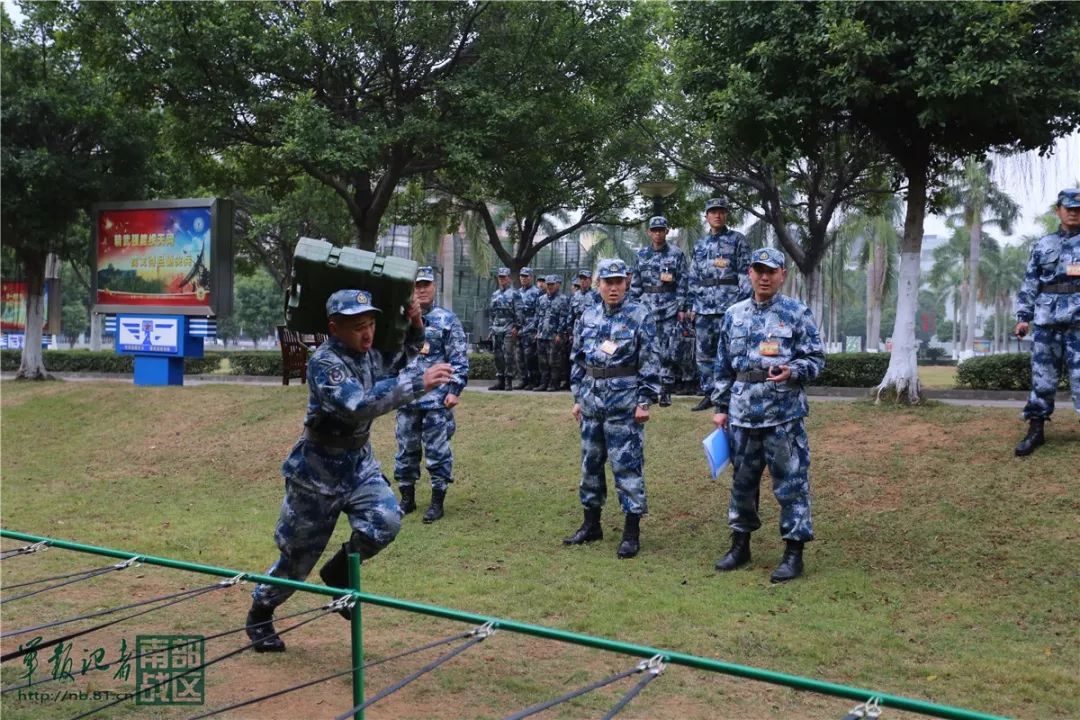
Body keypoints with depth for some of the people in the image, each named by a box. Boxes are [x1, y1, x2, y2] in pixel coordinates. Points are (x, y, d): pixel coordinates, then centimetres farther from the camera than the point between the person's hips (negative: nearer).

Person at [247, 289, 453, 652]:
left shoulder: (369, 353, -3)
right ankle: (259, 615, 33)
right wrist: (419, 382, -43)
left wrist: (415, 327, -2)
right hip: (318, 471, -6)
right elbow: (359, 406, -39)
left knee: (386, 519, -19)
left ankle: (339, 572, 11)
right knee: (298, 553, 6)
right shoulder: (324, 362, -24)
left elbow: (396, 364, 18)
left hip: (359, 462, 6)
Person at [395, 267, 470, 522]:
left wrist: (455, 390, -11)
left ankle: (437, 501, 11)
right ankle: (407, 498, 24)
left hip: (437, 399, -4)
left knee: (438, 451, 1)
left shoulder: (447, 319, -3)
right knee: (406, 450, 11)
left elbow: (459, 358, -5)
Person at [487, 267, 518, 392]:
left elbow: (518, 312, -6)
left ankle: (508, 381, -5)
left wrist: (516, 327, -13)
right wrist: (491, 327, 14)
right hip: (496, 329, 6)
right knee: (498, 355, 6)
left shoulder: (513, 294, -2)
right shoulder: (494, 294, 16)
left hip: (508, 329, -6)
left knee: (508, 355, -8)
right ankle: (499, 380, 12)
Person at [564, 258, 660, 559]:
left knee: (627, 465, -2)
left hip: (625, 402, -5)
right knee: (590, 462, 13)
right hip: (592, 401, 6)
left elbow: (650, 363, -7)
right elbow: (578, 361, 15)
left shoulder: (640, 316, -5)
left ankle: (632, 533, 6)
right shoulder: (588, 317, 10)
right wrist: (578, 398, 12)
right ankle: (591, 525, 27)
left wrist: (644, 401, -12)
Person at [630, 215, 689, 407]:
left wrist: (681, 308, -6)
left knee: (669, 351, -3)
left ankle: (666, 392, 2)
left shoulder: (677, 254, 3)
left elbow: (682, 283, 0)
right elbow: (635, 283, 11)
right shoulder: (641, 255, 10)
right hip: (647, 306, 2)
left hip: (670, 308, -2)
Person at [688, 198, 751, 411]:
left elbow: (746, 273, -3)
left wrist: (744, 303, -11)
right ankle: (709, 394, 16)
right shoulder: (700, 245, 17)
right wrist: (691, 306, 14)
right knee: (704, 352, 7)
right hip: (704, 306, 6)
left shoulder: (737, 239, 3)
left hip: (728, 304, -5)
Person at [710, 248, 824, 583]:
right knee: (742, 480, 14)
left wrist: (792, 371, -22)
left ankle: (794, 552, 9)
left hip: (784, 415, -4)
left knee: (791, 483, 0)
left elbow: (816, 358, -2)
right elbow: (724, 366, 14)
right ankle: (740, 544, 27)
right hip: (742, 414, 4)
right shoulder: (734, 315, 11)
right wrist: (721, 407, 11)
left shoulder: (798, 314, -1)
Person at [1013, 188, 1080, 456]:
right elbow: (1029, 283, 13)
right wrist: (1023, 316, 7)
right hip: (1045, 320, 2)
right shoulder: (1043, 245, 15)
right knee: (1042, 377, 4)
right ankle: (1035, 430, 10)